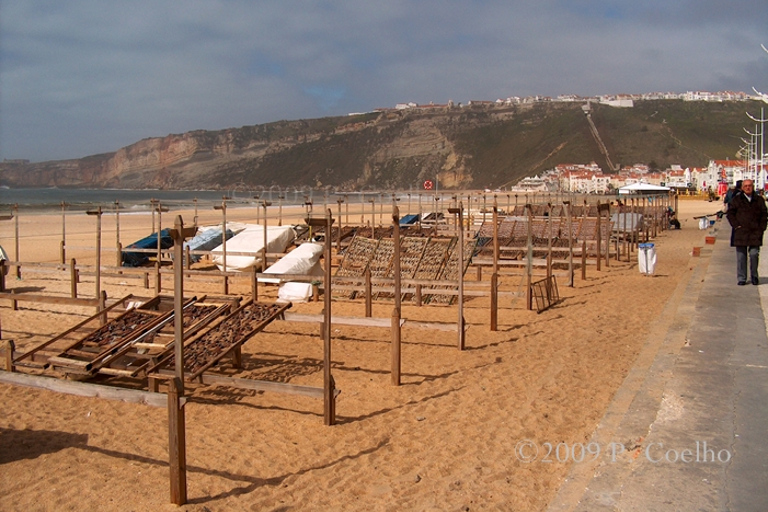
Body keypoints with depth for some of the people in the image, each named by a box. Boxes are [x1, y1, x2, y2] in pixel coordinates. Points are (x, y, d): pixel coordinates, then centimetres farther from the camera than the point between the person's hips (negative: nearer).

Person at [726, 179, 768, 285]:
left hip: (755, 232, 1)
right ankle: (741, 278, 8)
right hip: (740, 232, -1)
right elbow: (730, 213, 5)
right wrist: (736, 225, -5)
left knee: (754, 254, -4)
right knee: (741, 255, 1)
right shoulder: (736, 199, 6)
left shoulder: (759, 200, 10)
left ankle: (754, 276, 13)